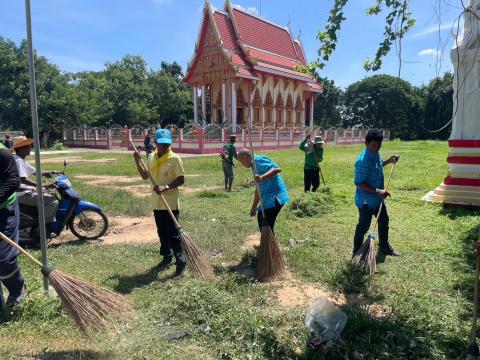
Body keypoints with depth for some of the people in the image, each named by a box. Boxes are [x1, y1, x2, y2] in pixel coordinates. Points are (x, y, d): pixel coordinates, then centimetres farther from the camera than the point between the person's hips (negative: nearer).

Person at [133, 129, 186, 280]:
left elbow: (181, 180, -13)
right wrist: (137, 162, 0)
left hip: (171, 203, -7)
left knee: (173, 235, -5)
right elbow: (145, 176, 12)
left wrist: (166, 187, -25)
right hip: (157, 203, 7)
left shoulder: (174, 158, -13)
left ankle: (181, 265, 2)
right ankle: (167, 257, 36)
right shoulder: (151, 157, 7)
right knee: (162, 233, 19)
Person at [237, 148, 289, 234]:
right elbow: (259, 189, 25)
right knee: (261, 218, 24)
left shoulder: (259, 160, -11)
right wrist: (254, 207, 27)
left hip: (275, 197, -11)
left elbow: (277, 169, -27)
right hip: (268, 198, 11)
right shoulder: (255, 166, 19)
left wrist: (262, 178, -39)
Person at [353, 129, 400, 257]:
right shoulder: (363, 161, -28)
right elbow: (359, 183, -28)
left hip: (378, 198, 9)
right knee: (364, 226, 4)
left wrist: (388, 161, 11)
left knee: (384, 220, 22)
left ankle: (384, 247, 41)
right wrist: (377, 191, -30)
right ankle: (357, 252, 22)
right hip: (366, 200, -9)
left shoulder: (376, 154, 0)